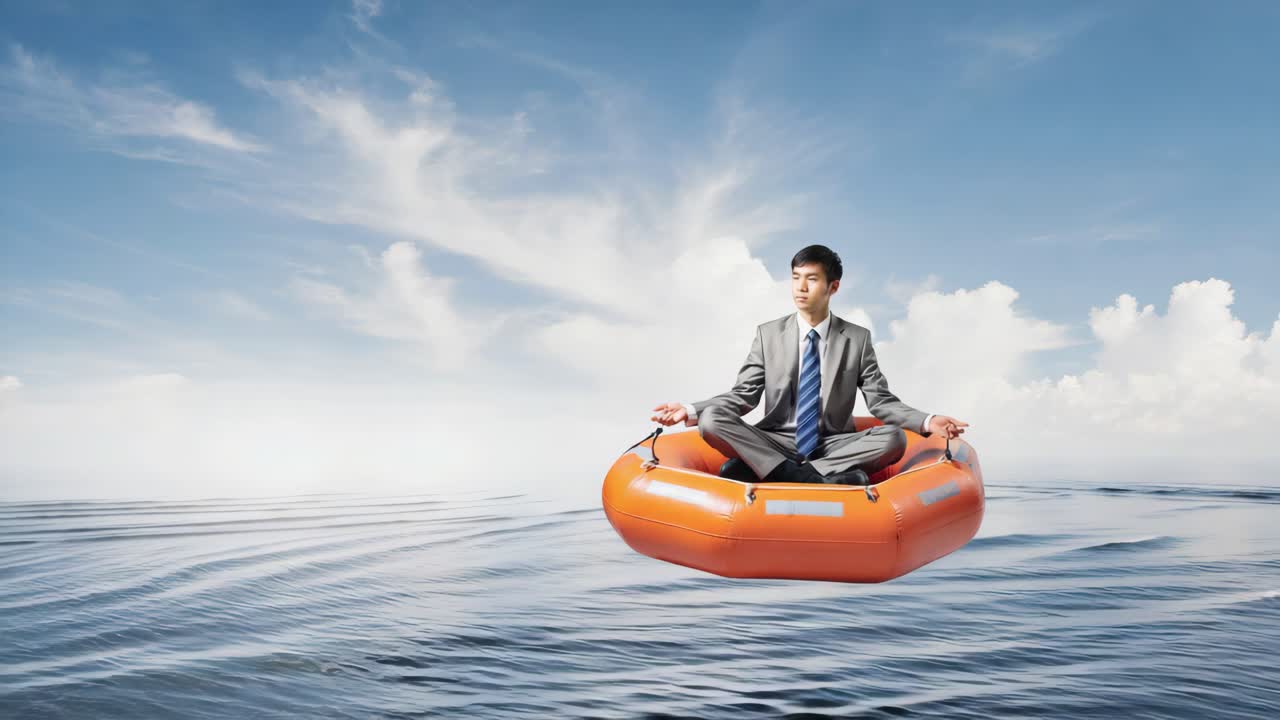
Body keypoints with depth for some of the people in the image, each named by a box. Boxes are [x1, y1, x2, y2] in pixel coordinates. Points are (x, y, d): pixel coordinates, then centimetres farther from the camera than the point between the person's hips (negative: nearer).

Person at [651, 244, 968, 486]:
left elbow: (881, 401, 0)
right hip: (775, 444, 0)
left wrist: (927, 422, -18)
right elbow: (742, 395, 1)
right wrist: (690, 411, -15)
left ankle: (760, 470, -30)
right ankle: (829, 479, -34)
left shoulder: (857, 339, 3)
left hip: (833, 446, 0)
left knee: (894, 438, -29)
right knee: (711, 420, -26)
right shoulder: (768, 334, 5)